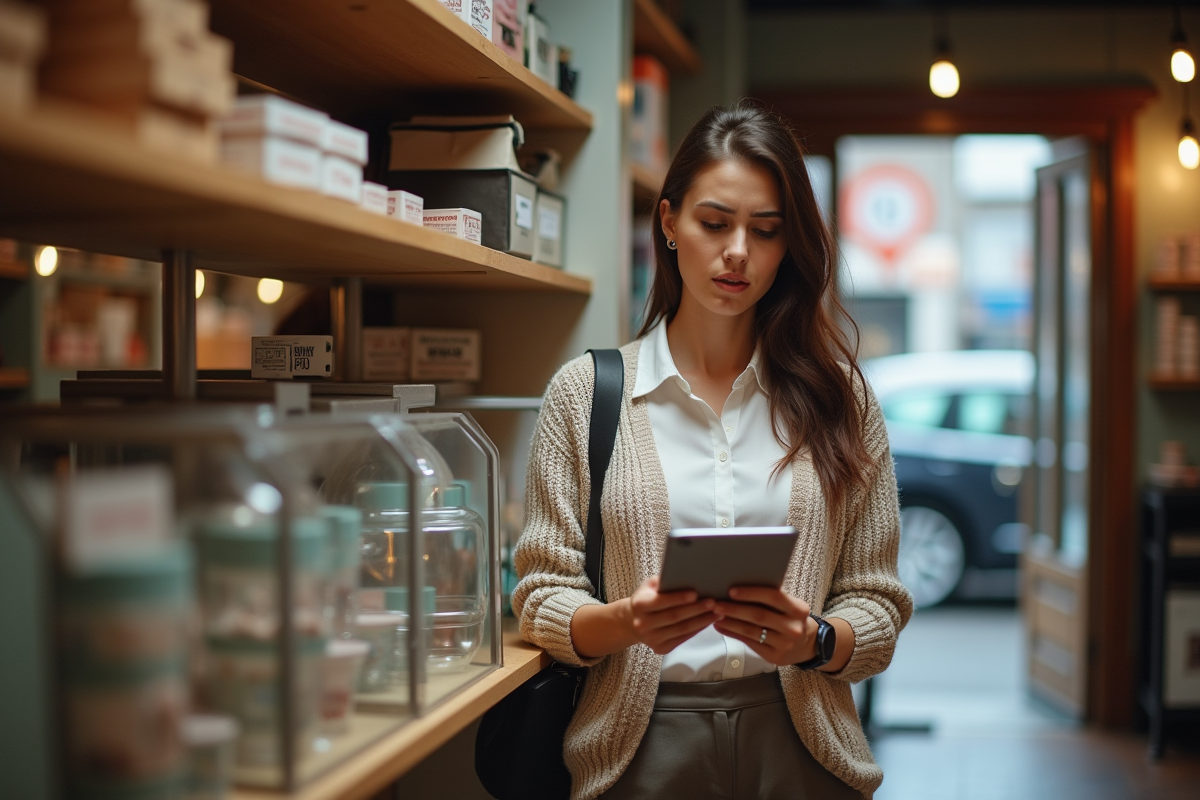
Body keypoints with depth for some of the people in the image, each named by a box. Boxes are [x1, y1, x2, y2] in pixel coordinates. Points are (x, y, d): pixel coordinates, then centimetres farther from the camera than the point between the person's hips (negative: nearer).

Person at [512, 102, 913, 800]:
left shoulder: (838, 395, 3)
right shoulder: (585, 393, 1)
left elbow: (878, 613, 2)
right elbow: (543, 598, -1)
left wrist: (811, 640, -18)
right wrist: (626, 622, -20)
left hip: (796, 744, 1)